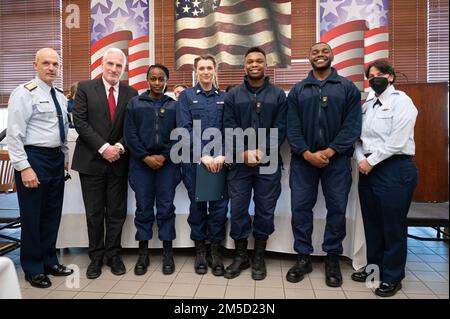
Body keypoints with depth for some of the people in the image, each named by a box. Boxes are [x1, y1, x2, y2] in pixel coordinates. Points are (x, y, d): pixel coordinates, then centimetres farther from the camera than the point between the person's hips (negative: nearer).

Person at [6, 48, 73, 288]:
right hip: (34, 158, -7)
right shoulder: (25, 93, -10)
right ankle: (33, 269, 22)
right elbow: (14, 133, -14)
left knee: (53, 214, 15)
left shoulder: (60, 96, 12)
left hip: (56, 158, 7)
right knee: (32, 215, 5)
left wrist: (65, 157, 16)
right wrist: (24, 167, -19)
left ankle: (49, 261, 31)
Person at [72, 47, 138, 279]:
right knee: (94, 213, 8)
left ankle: (113, 255, 24)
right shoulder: (85, 88, 2)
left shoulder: (131, 93, 7)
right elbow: (80, 121, -6)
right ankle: (96, 257, 24)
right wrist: (103, 148, -14)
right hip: (91, 160, -1)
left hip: (118, 161, 2)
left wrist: (120, 146, -12)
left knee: (117, 212, 8)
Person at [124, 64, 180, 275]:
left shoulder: (174, 105, 7)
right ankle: (143, 254, 18)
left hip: (167, 163, 0)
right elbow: (129, 134, 1)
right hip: (141, 163, 1)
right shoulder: (134, 103, 7)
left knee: (166, 208, 4)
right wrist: (145, 157, -9)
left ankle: (167, 253, 15)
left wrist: (164, 156, -10)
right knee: (143, 208, 6)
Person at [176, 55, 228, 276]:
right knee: (197, 204, 6)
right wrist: (203, 155, -14)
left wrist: (221, 154, -11)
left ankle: (215, 250, 16)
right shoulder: (186, 96, 5)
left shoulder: (224, 98, 10)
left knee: (219, 204, 1)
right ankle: (200, 250, 21)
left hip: (219, 160, 1)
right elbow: (184, 129, -5)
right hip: (194, 159, -1)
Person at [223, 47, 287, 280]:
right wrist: (244, 152, -13)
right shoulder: (233, 95, 8)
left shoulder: (278, 95, 7)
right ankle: (240, 256, 22)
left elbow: (280, 128, -1)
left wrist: (262, 151, -14)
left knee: (265, 211, 7)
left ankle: (259, 258, 23)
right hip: (239, 162, 1)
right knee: (238, 210, 3)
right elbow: (229, 128, 0)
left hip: (269, 163, 0)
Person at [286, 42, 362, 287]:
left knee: (337, 208, 6)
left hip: (336, 159, -1)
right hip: (303, 159, 1)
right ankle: (303, 257, 19)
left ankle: (332, 258, 23)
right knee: (300, 208, 3)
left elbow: (352, 126, -3)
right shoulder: (297, 90, 10)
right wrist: (307, 154, -12)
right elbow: (292, 127, 1)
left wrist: (329, 152, -14)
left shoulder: (348, 88, 6)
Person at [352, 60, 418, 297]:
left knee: (393, 225, 2)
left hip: (395, 168, -6)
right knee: (372, 222, 14)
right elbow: (358, 137, 12)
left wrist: (371, 161, -12)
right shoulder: (367, 105, 15)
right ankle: (374, 267, 32)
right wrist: (361, 159, -5)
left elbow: (397, 141, -15)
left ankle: (392, 277, 19)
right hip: (368, 169, 7)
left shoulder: (401, 101, -5)